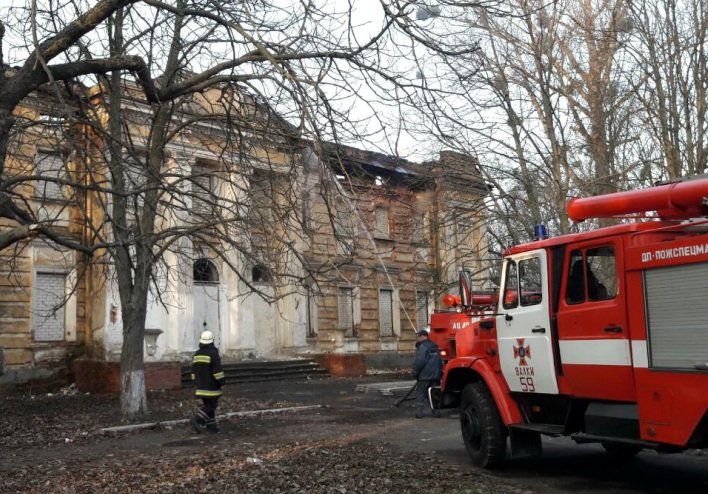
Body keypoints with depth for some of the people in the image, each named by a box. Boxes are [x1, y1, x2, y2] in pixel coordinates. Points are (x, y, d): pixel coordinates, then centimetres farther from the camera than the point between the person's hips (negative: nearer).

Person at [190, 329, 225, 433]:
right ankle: (197, 419, -18)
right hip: (211, 386, -7)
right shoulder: (213, 353, -13)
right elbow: (217, 370, -17)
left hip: (201, 386, 7)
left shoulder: (197, 354, 10)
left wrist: (196, 384, 22)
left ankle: (211, 425, 13)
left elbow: (194, 371, 16)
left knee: (207, 404, 13)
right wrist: (221, 381, -9)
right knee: (211, 405, -4)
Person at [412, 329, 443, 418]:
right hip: (435, 375, 8)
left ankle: (419, 412, -1)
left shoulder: (422, 347, -13)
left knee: (420, 394, 1)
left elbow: (419, 362, -19)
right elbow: (440, 361, 19)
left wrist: (415, 373, -8)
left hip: (424, 376, -7)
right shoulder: (435, 347, 15)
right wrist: (439, 372, 23)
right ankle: (433, 411, 12)